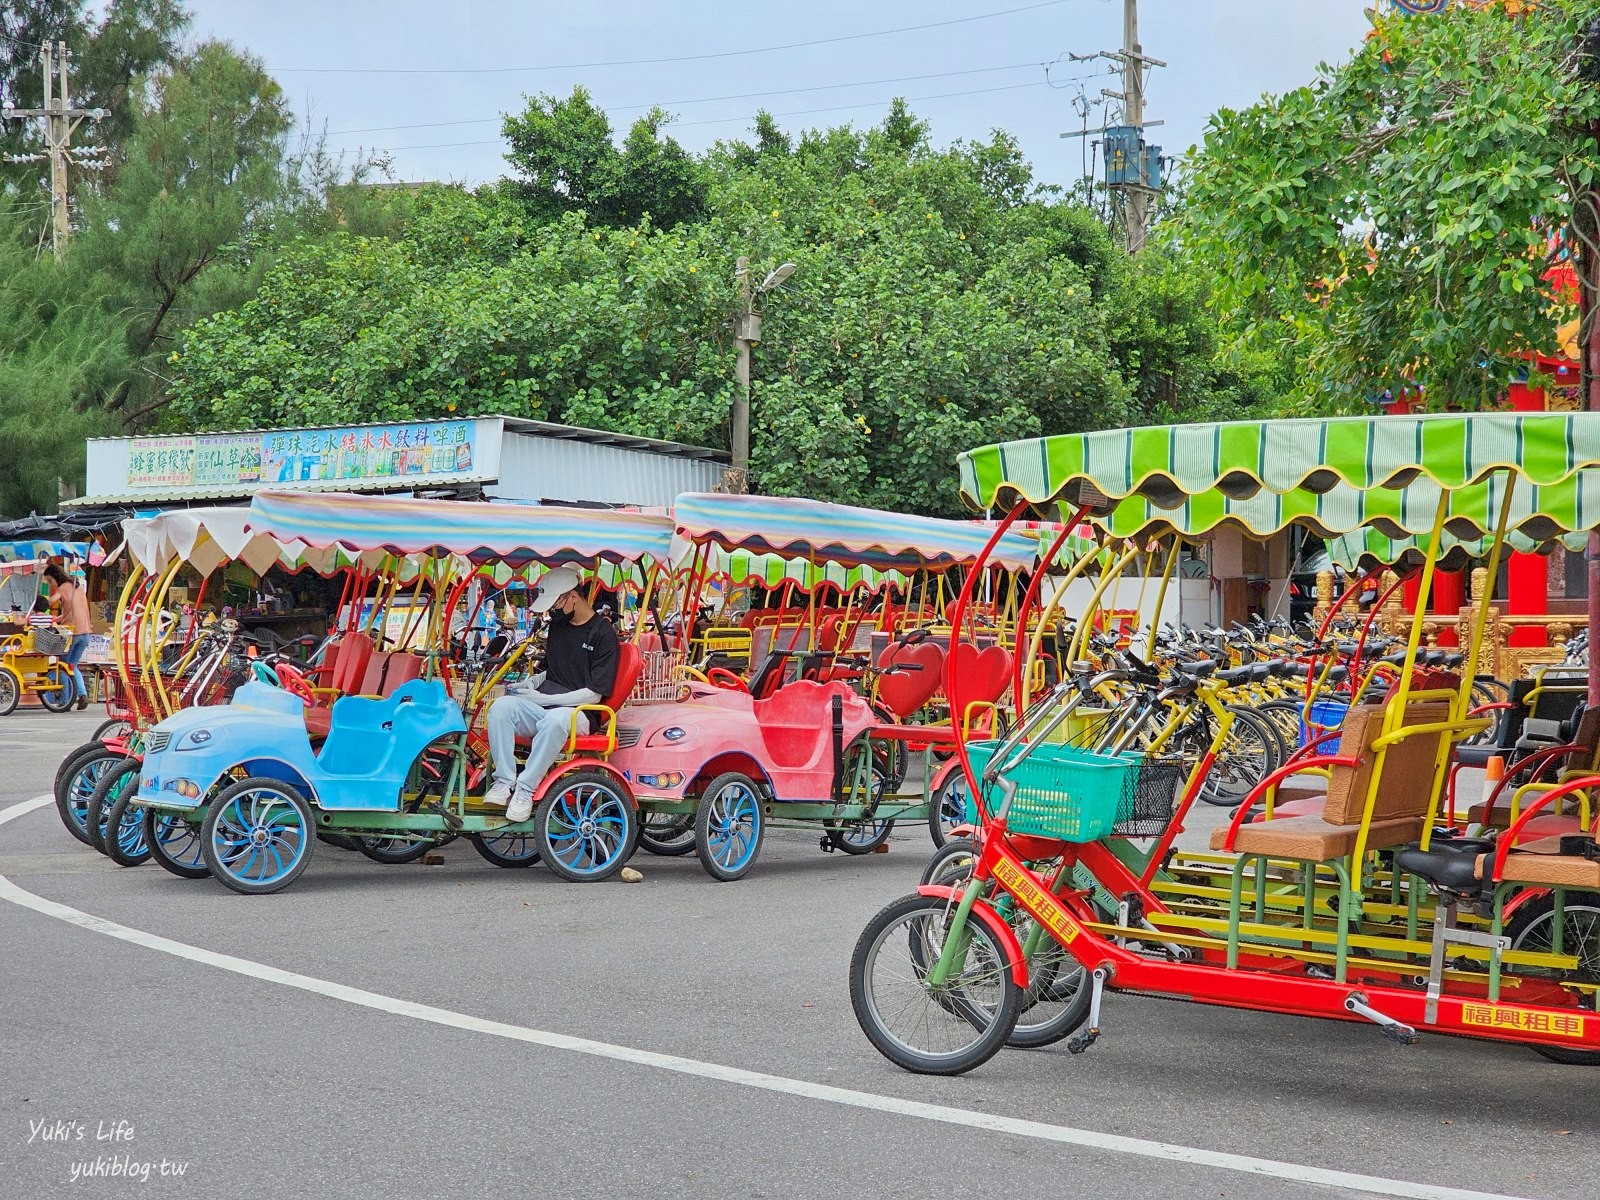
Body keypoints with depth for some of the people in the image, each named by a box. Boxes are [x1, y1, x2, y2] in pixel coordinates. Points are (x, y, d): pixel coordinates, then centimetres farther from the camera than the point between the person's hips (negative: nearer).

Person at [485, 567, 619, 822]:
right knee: (501, 707, -23)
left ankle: (526, 788, -32)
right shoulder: (558, 625, 16)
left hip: (578, 712, -6)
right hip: (542, 706, 7)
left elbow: (594, 694, -12)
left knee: (554, 720, -40)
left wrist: (541, 698, -14)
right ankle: (504, 780, -26)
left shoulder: (603, 634, -6)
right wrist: (529, 684, 8)